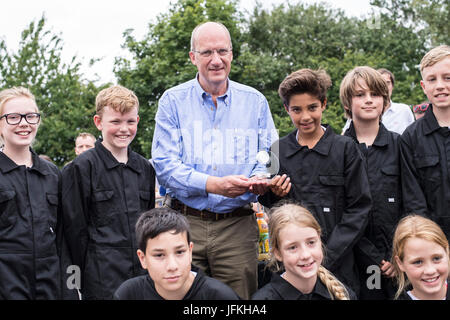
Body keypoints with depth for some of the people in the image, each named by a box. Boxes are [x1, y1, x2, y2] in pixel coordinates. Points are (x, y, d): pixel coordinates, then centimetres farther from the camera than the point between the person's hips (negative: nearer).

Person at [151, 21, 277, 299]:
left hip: (237, 224, 1)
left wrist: (261, 179, -16)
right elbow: (164, 165, -5)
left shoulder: (255, 102, 10)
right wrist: (215, 185, -19)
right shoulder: (173, 101, 3)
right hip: (184, 223, -1)